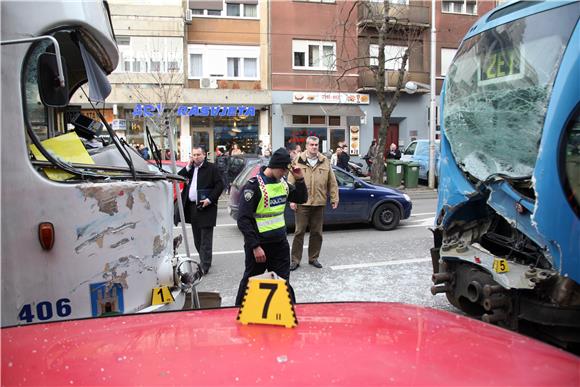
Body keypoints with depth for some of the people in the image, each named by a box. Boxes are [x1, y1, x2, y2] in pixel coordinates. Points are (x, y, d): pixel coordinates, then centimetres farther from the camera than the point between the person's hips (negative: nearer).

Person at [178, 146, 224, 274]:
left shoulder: (212, 168, -5)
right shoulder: (189, 168, 14)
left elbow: (220, 185, -9)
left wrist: (210, 199, -16)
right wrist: (188, 166, -4)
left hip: (205, 207, -7)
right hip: (192, 207, 7)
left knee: (206, 239, -3)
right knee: (197, 238, 14)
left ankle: (205, 266, 0)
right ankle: (204, 261, 27)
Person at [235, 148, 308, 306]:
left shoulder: (282, 183, 4)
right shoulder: (254, 186, -17)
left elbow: (302, 199, 16)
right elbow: (243, 219, -19)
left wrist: (300, 180, -2)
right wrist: (255, 246, -21)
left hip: (280, 242, 6)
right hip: (259, 245, -5)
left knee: (283, 281, 14)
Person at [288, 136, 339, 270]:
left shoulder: (325, 162, 7)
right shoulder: (298, 161, 0)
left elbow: (332, 182, 9)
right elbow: (291, 182, -3)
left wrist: (334, 198, 5)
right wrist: (292, 200, -8)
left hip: (319, 203, 3)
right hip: (302, 203, -3)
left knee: (317, 232, 11)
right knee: (299, 232, 1)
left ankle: (313, 258, 25)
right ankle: (295, 260, 11)